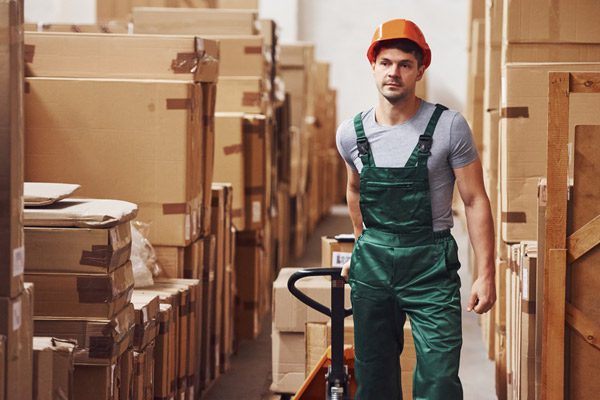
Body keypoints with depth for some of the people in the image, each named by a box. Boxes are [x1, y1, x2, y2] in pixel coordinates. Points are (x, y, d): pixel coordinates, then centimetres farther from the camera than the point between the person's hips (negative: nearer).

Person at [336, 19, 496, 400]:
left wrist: (486, 274, -9)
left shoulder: (449, 126, -9)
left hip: (431, 267, -4)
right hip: (372, 267, 4)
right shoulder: (351, 133, 2)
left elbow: (475, 200, -6)